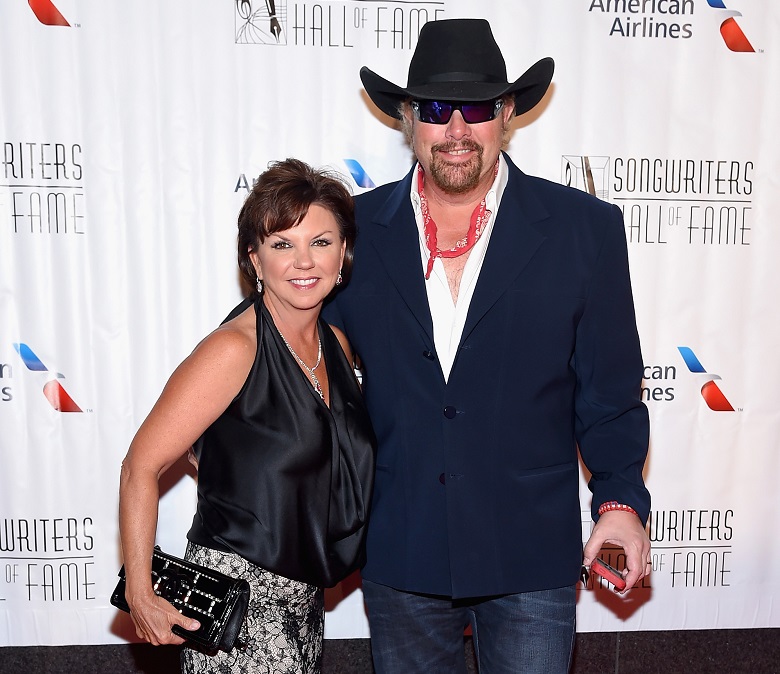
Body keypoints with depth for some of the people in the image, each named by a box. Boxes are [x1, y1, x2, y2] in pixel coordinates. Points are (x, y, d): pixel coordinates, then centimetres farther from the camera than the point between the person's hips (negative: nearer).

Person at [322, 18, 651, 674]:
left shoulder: (586, 228, -5)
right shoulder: (358, 229, -2)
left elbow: (609, 389, 0)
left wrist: (621, 498, -8)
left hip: (531, 550, -1)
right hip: (398, 548, 2)